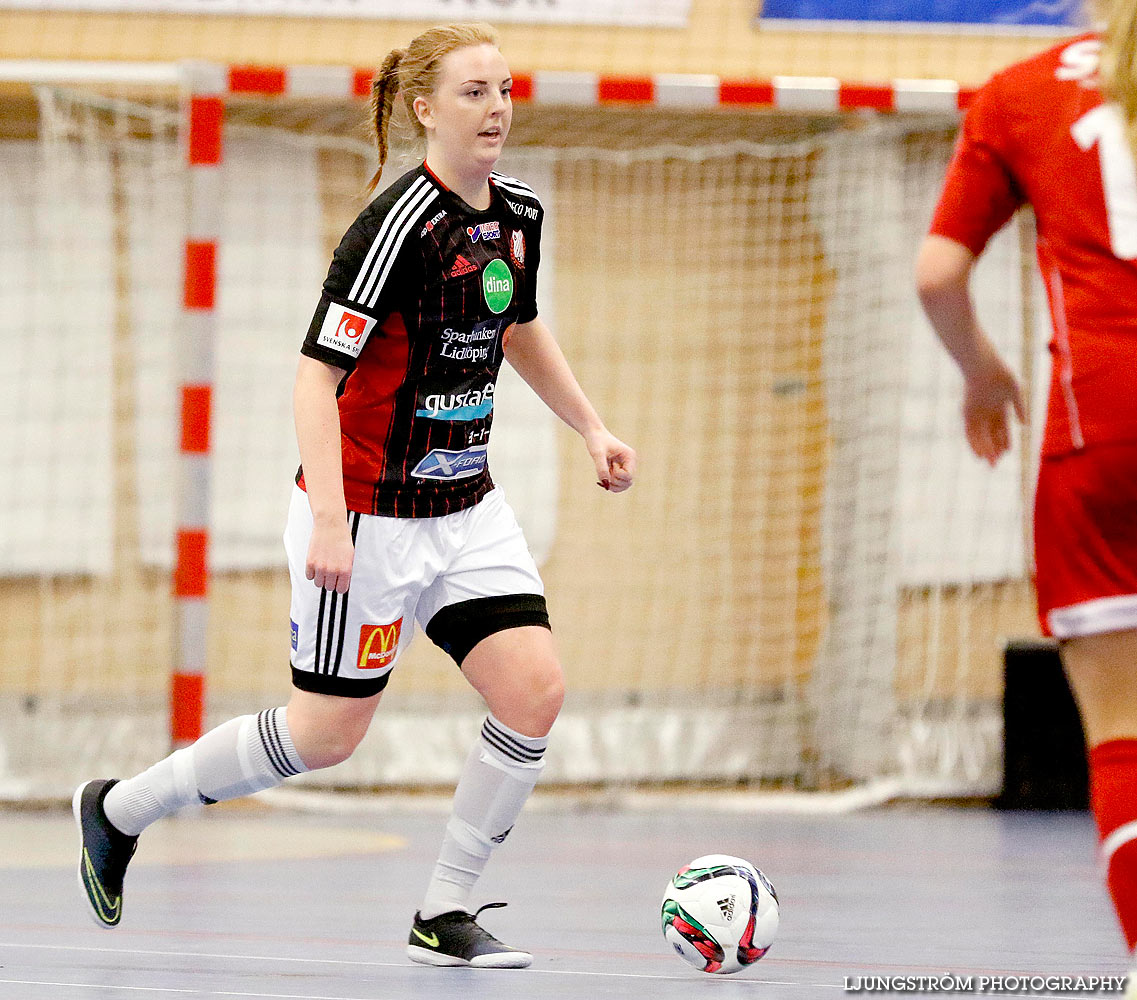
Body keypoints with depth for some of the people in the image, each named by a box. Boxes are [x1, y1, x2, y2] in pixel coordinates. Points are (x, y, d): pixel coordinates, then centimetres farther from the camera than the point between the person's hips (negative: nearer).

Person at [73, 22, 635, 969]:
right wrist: (330, 524, -30)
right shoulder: (399, 223, -21)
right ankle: (120, 809, 23)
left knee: (536, 690, -9)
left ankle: (445, 915, 3)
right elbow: (317, 370, -23)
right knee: (328, 734, 2)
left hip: (465, 505, 7)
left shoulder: (518, 213, 3)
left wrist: (592, 429, 14)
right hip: (370, 510, -7)